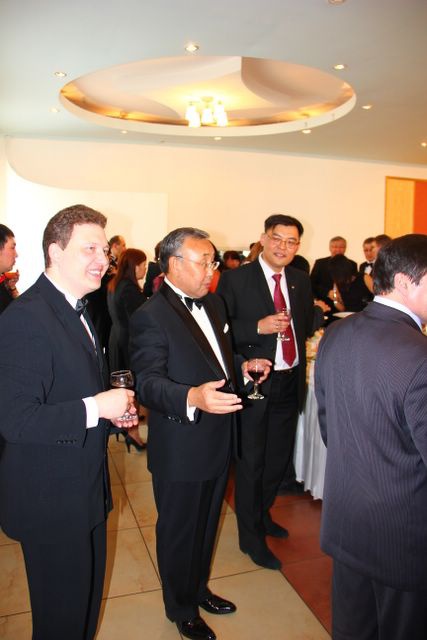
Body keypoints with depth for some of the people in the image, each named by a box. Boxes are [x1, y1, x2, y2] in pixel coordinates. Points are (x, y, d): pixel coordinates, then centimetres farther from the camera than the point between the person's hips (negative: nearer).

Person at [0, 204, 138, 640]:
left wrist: (113, 409, 2)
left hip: (86, 487, 9)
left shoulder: (77, 308, 8)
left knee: (87, 597, 26)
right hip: (50, 499, -9)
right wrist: (95, 408, -26)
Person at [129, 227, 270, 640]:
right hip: (181, 449, -7)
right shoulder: (150, 316, -20)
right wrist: (192, 398, -45)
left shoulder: (213, 303, 6)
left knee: (207, 524, 26)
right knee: (178, 531, 15)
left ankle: (198, 588, 51)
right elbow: (147, 383, -28)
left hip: (218, 440, 8)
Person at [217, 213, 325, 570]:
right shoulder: (235, 279, -10)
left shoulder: (301, 281, 6)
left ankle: (262, 515, 47)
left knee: (279, 458, 22)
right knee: (251, 462, 9)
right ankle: (251, 536, 30)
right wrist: (258, 327, -24)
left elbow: (307, 325, 14)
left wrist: (320, 315, -4)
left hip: (290, 382, 6)